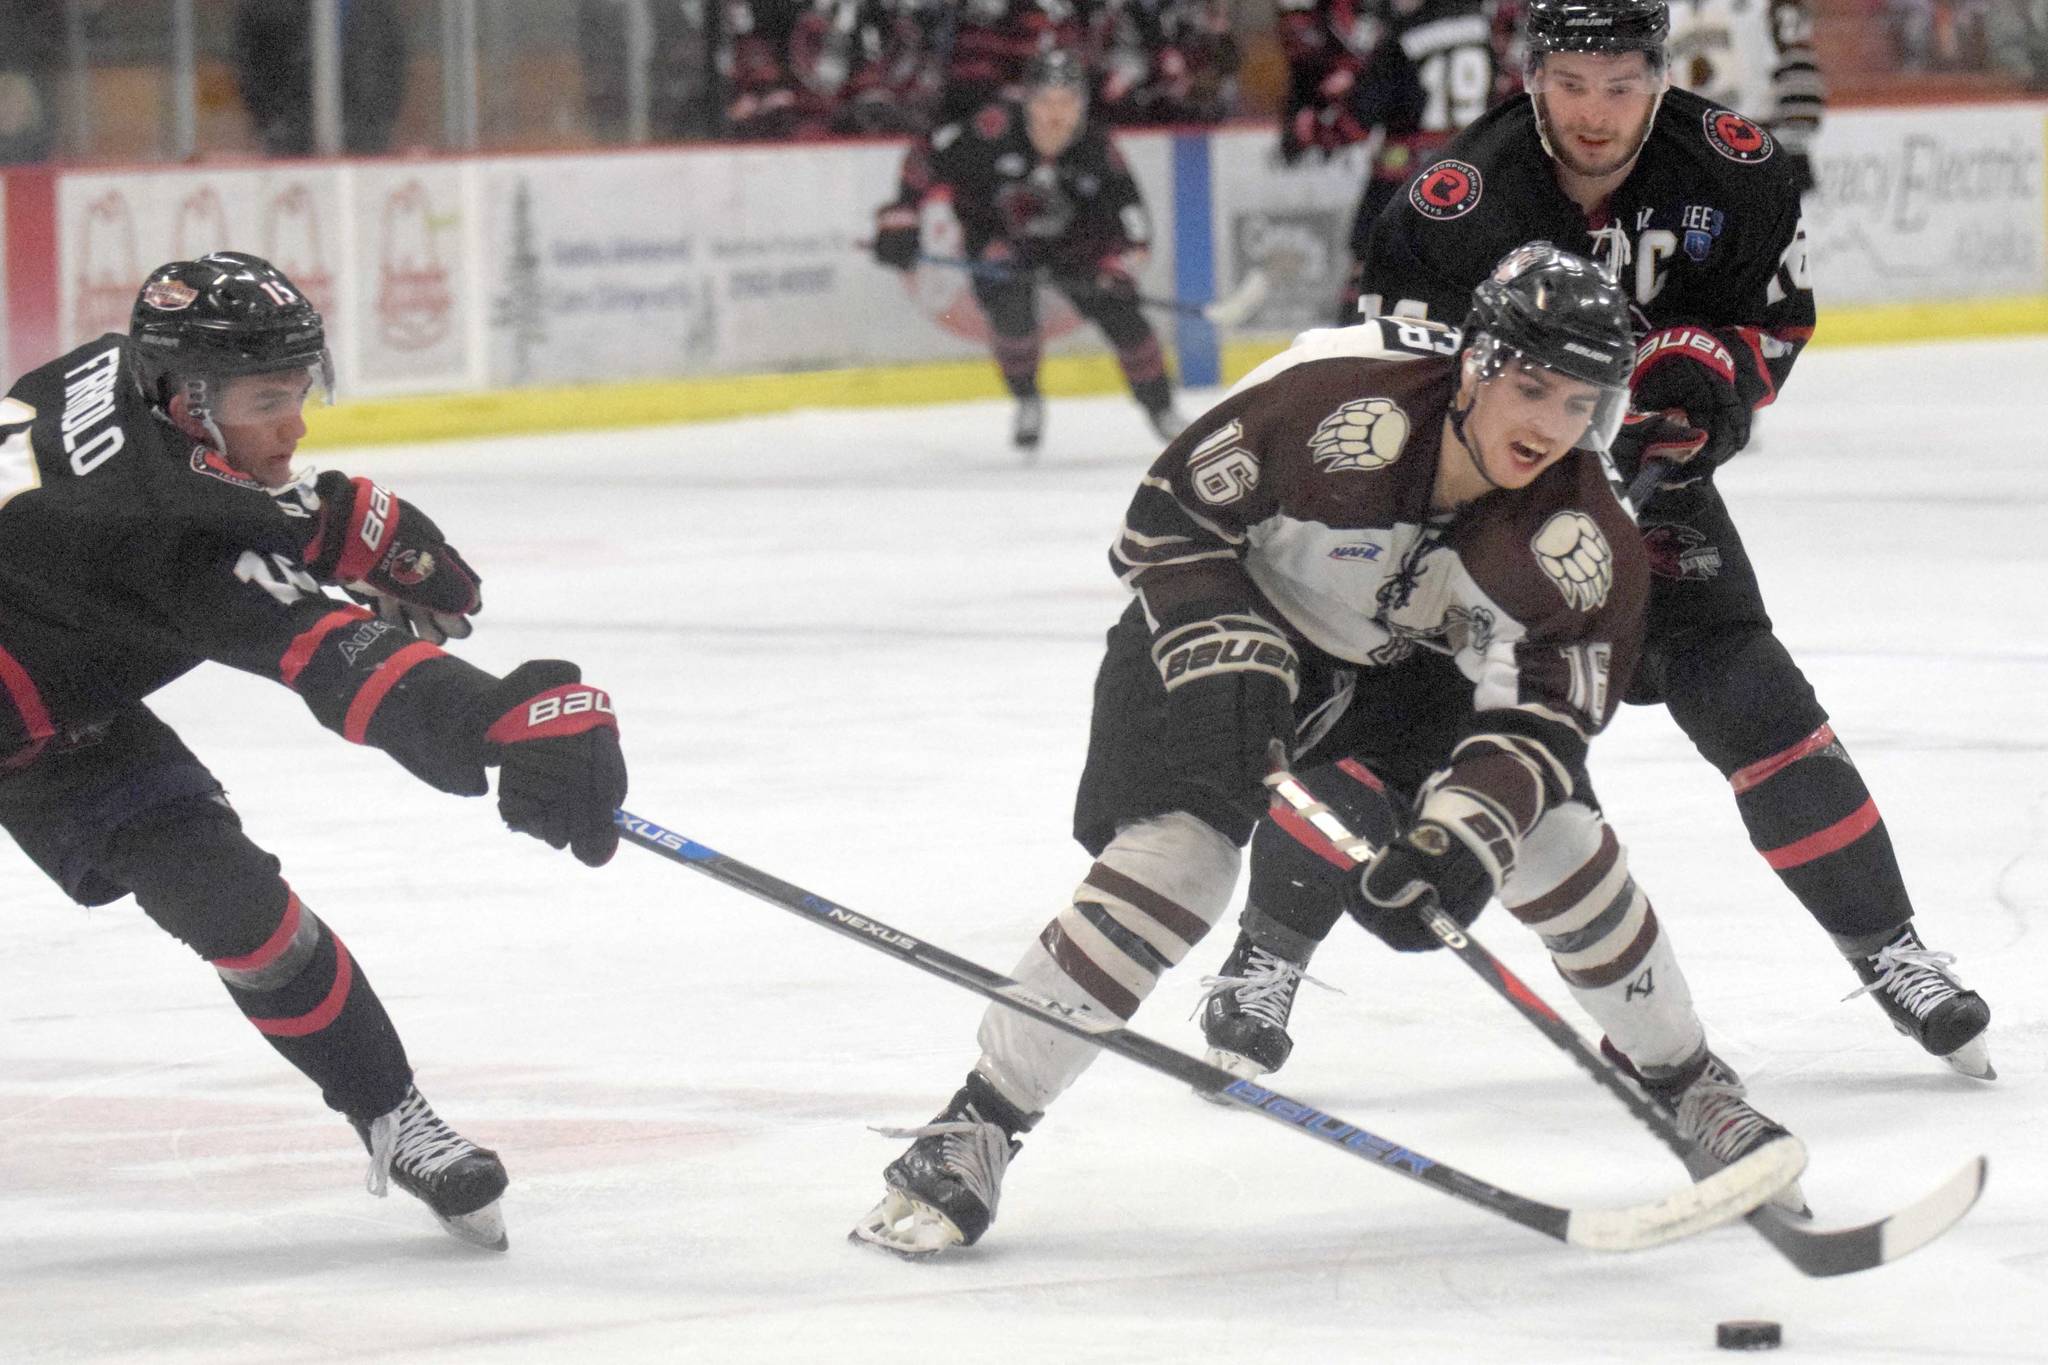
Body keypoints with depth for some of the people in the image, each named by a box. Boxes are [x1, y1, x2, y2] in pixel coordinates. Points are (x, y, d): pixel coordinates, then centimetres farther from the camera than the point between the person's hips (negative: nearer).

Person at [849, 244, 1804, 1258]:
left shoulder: (1578, 539, -23)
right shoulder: (1340, 402, -34)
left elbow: (1542, 711, -20)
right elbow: (1170, 512, -22)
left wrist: (1471, 829, -36)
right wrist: (1222, 659, -30)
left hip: (1409, 667, 4)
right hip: (1234, 618, -4)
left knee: (1557, 843, -10)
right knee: (1175, 856, -23)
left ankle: (1684, 1083, 16)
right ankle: (977, 1126, -15)